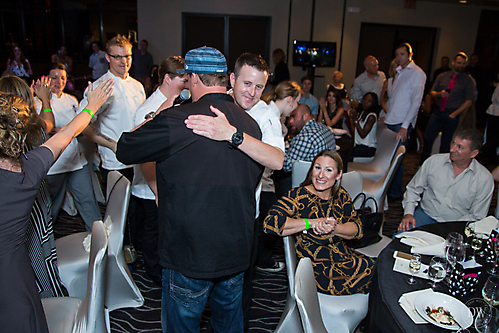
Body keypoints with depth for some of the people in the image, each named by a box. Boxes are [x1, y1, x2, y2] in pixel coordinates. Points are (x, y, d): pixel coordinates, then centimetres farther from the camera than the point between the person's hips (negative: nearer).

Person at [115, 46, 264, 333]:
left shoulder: (178, 120, -20)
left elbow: (125, 151, -8)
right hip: (237, 252, 6)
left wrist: (156, 116, 5)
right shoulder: (251, 124, 0)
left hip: (191, 256, -5)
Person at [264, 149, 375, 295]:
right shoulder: (299, 196, -14)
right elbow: (270, 223, -28)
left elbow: (357, 228, -2)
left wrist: (333, 228, -23)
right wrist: (311, 223, -25)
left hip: (343, 256, 7)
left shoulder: (340, 195, 5)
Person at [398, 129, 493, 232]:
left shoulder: (485, 179, -4)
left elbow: (476, 216, -2)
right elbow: (413, 189, 10)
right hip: (425, 215, 1)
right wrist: (408, 213, -5)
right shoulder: (434, 161, 1)